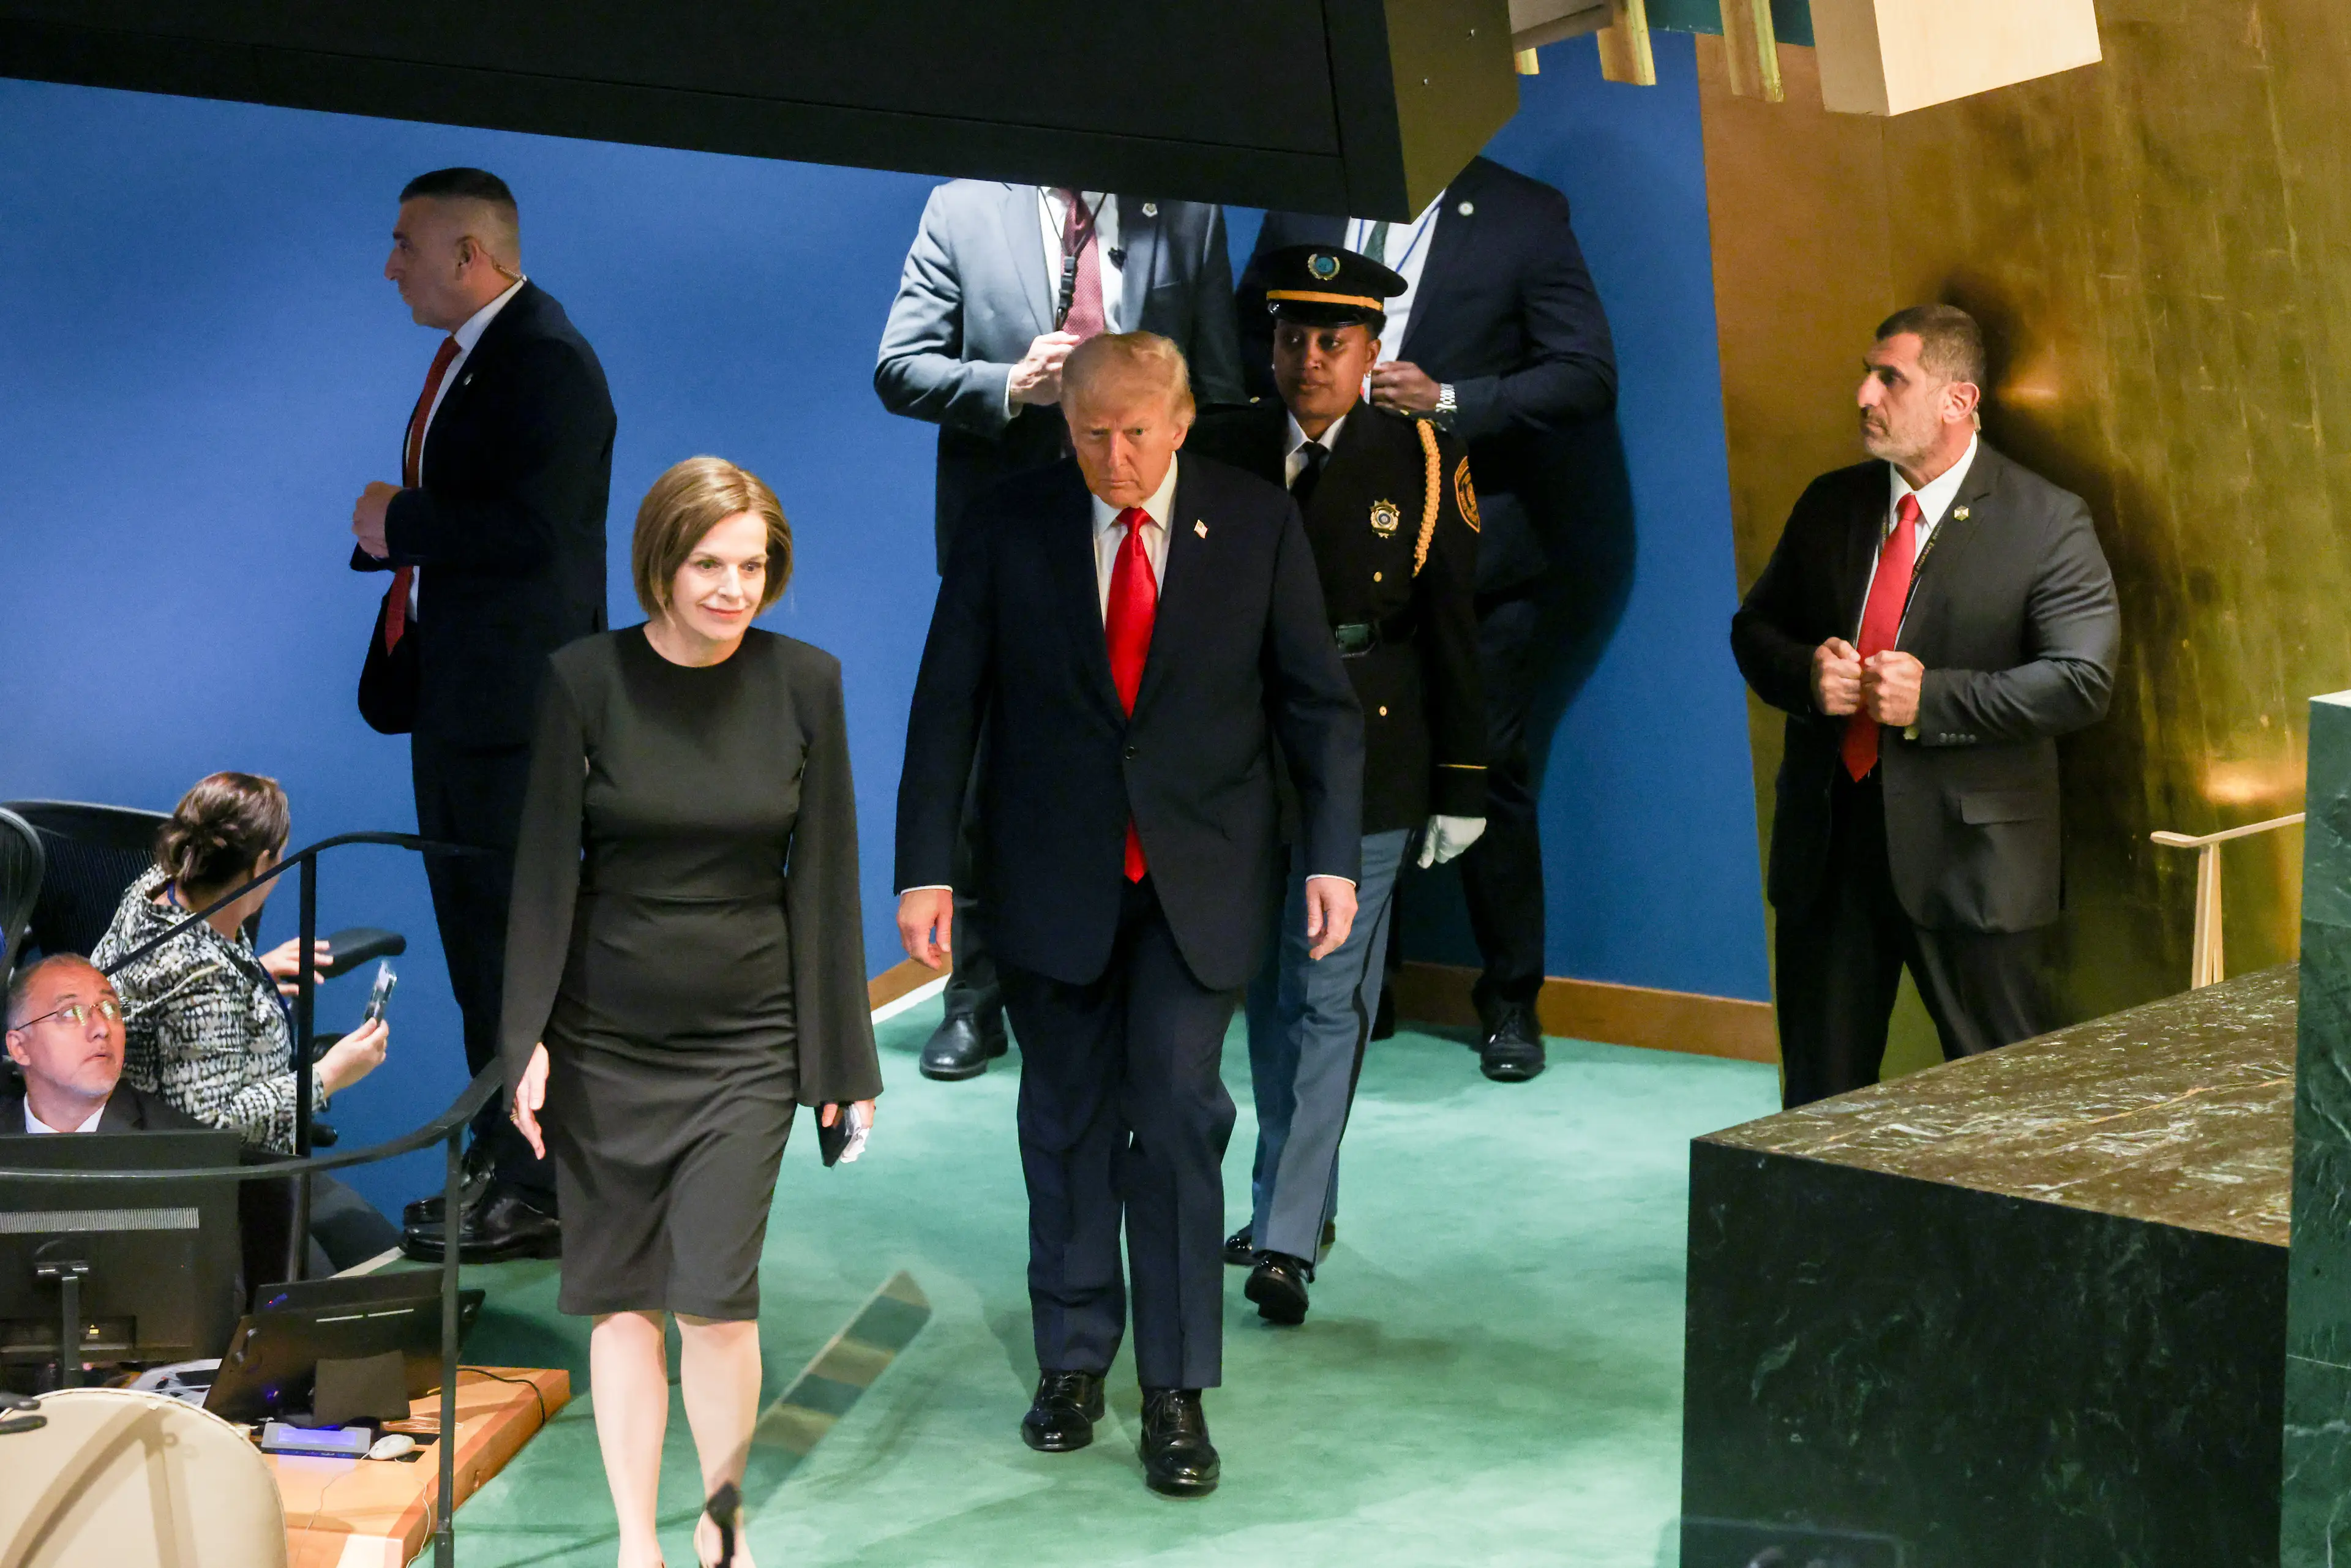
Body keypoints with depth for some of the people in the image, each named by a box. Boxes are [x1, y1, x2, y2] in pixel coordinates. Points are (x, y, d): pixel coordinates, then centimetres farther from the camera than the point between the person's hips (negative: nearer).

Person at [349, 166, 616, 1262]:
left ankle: (538, 1192, 1)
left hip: (515, 698, -10)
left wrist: (401, 525, -15)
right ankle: (500, 1160, 26)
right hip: (452, 685, 10)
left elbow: (532, 531, -26)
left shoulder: (548, 363, -16)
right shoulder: (466, 354, 15)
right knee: (473, 929, 16)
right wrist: (393, 528, 1)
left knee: (518, 939, -6)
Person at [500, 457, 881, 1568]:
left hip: (746, 1037, 0)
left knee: (716, 1293, -7)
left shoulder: (804, 683, -2)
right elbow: (546, 867, -2)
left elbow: (824, 877, 2)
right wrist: (527, 1038, -8)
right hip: (604, 1036, 0)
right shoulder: (585, 679, -4)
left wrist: (842, 1059, 2)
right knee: (620, 1294, 6)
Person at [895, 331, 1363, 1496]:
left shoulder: (1256, 524, -1)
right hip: (1053, 875, 1)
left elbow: (1316, 699, 4)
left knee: (1178, 1115, -8)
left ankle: (1177, 1395, 1)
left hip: (1201, 876, -1)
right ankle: (1072, 1360, 25)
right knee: (1068, 1124, 10)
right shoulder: (1007, 527, -2)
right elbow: (946, 704, -1)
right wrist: (926, 869, -6)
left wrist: (1333, 855, -2)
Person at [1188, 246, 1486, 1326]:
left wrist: (1462, 785, 0)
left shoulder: (1423, 463, -2)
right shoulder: (1221, 450, 4)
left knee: (1329, 1000, -6)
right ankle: (1296, 1195, 29)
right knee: (1268, 992, 14)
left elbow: (1453, 634, 1)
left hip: (1363, 765, -3)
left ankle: (1287, 1239, -5)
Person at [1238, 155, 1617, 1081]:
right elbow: (1249, 338, 20)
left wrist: (1449, 402, -15)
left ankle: (1510, 1003, 16)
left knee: (1488, 772, 2)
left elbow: (1588, 376, -5)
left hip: (1476, 547, -3)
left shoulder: (1523, 216, 0)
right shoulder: (1302, 205, 10)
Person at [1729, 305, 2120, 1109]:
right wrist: (1805, 673, -8)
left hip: (1968, 853, -5)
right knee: (1820, 1090, 13)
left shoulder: (2047, 524, -8)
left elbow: (2082, 681, -14)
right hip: (1827, 839, 5)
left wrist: (1932, 698, -21)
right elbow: (1754, 627, 16)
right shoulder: (1830, 505, 9)